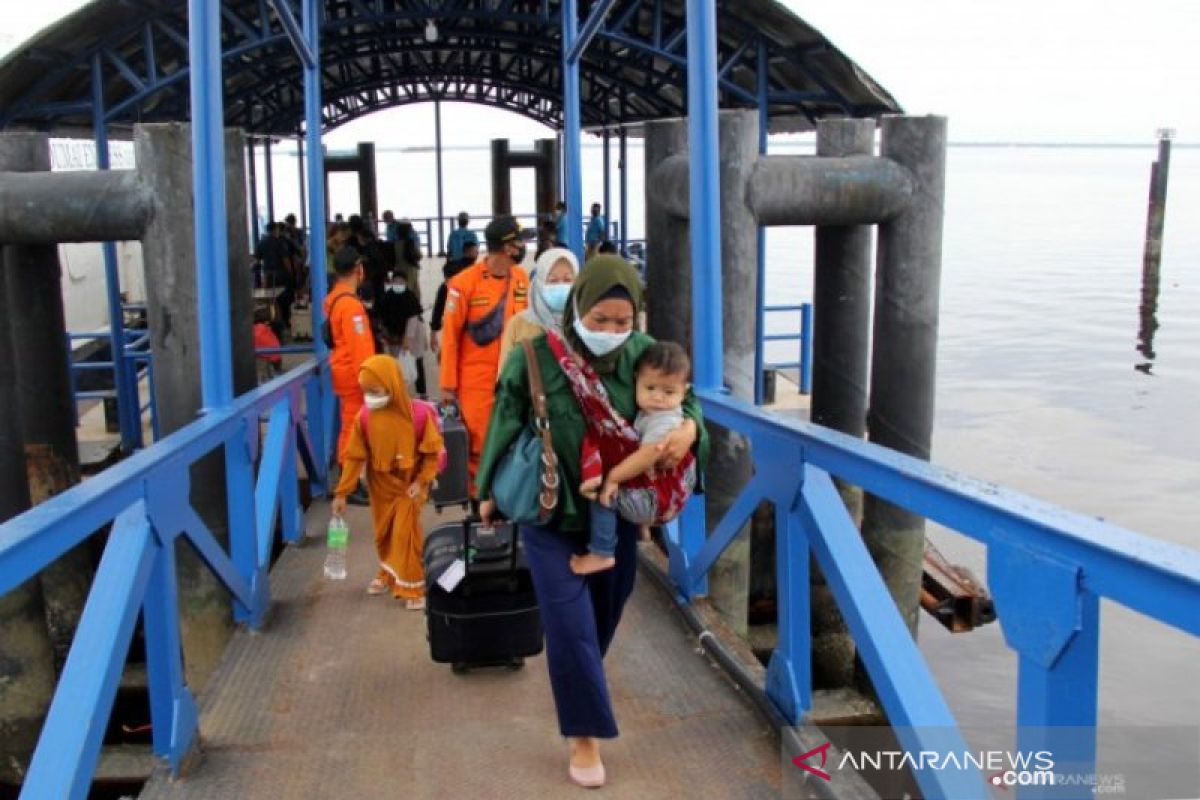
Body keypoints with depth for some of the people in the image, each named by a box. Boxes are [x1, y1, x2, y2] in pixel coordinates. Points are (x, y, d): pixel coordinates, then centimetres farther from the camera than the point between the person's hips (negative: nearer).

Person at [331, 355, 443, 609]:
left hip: (409, 485, -3)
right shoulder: (364, 418, -13)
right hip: (381, 486, 3)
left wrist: (421, 481, -15)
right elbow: (354, 457, -7)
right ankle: (388, 574, 39)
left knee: (406, 533, -6)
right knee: (383, 534, 15)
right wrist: (341, 492, -7)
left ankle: (412, 587, 7)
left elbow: (433, 451, -10)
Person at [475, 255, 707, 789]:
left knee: (605, 615, 19)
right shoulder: (535, 357, -19)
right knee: (570, 626, -4)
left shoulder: (643, 353, -11)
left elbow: (684, 399, 3)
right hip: (552, 511, -3)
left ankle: (577, 681, 49)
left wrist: (689, 428, -21)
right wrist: (489, 493, 2)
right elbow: (505, 425, -7)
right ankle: (585, 735, 12)